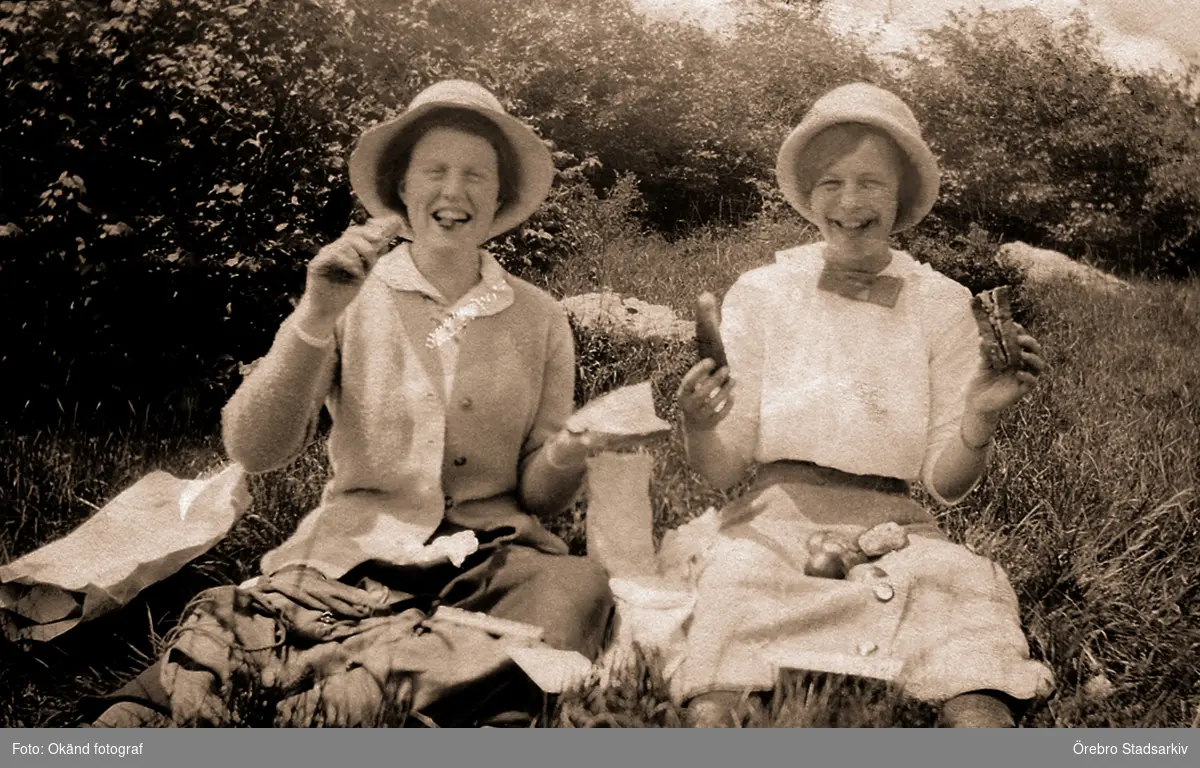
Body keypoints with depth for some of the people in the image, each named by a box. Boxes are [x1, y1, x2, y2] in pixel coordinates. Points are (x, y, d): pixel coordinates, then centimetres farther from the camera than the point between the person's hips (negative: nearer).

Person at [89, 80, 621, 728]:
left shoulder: (540, 319, 7)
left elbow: (539, 494, 9)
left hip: (492, 559, 3)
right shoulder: (352, 301, 3)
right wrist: (316, 319, -20)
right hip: (352, 559, -3)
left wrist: (566, 458, -15)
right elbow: (253, 451, -7)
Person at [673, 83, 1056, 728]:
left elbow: (946, 486, 3)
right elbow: (722, 471, 1)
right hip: (776, 521, 0)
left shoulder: (942, 305, 5)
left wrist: (981, 418, -17)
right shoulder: (760, 293, 3)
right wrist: (697, 425, -22)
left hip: (894, 530, 0)